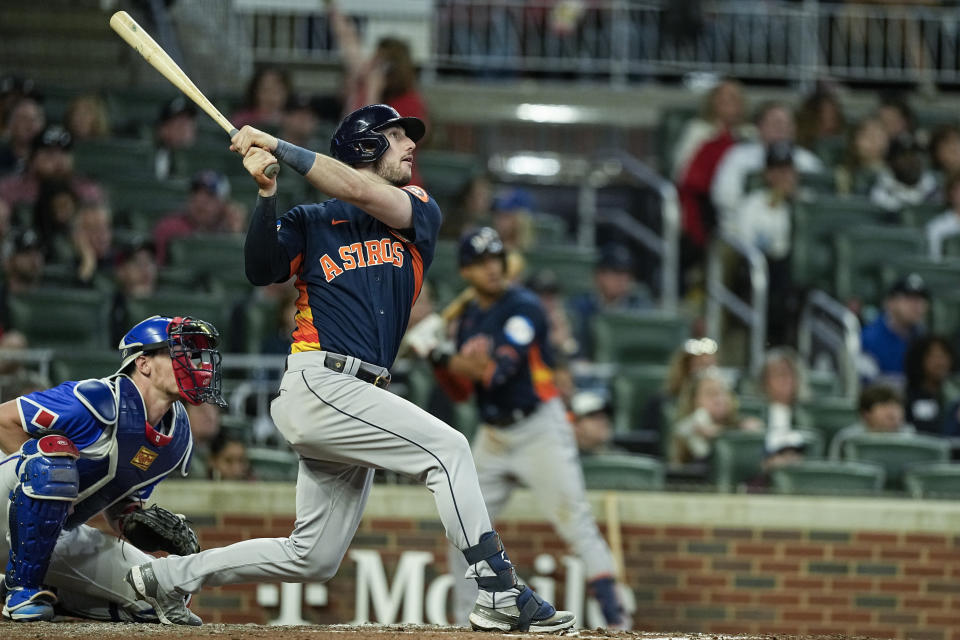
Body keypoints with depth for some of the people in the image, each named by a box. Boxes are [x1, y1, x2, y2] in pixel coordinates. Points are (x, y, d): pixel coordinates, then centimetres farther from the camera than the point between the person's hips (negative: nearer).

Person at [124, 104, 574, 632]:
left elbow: (364, 194, -4)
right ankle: (499, 596, -20)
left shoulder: (420, 213, 16)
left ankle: (170, 576, 20)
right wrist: (266, 193, -18)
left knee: (312, 558, 8)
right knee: (447, 449, -19)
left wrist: (280, 148, -6)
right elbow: (260, 270, -7)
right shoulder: (312, 221, 9)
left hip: (354, 400, 6)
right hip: (318, 385, -6)